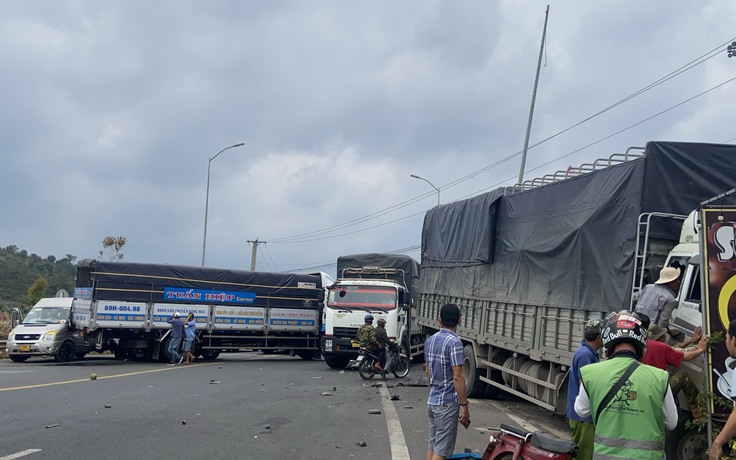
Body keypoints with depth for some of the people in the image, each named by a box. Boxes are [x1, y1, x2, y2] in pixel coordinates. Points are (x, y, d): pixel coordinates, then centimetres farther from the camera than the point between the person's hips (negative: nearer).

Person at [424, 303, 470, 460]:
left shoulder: (430, 340, 8)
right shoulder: (454, 342, -17)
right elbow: (457, 377, -19)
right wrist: (464, 405, -15)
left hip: (432, 401, 8)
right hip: (447, 403, -8)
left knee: (432, 446, 14)